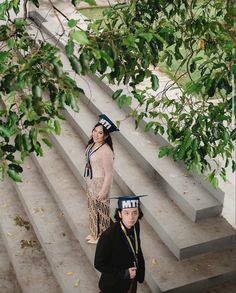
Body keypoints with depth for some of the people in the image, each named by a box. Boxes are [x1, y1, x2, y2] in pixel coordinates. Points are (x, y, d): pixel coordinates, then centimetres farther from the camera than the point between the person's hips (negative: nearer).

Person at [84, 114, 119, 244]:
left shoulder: (106, 151, -29)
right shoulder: (92, 144, -3)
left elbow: (109, 174, -24)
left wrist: (104, 191, -19)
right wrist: (89, 182, 18)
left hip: (100, 183, -9)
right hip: (90, 182, 9)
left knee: (101, 209, 10)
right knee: (92, 207, 23)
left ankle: (101, 236, 30)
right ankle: (94, 233, 42)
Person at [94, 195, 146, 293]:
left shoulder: (135, 225, -16)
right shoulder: (108, 236, -34)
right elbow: (99, 264, -23)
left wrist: (140, 269, 2)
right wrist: (124, 274, -24)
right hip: (114, 285, -5)